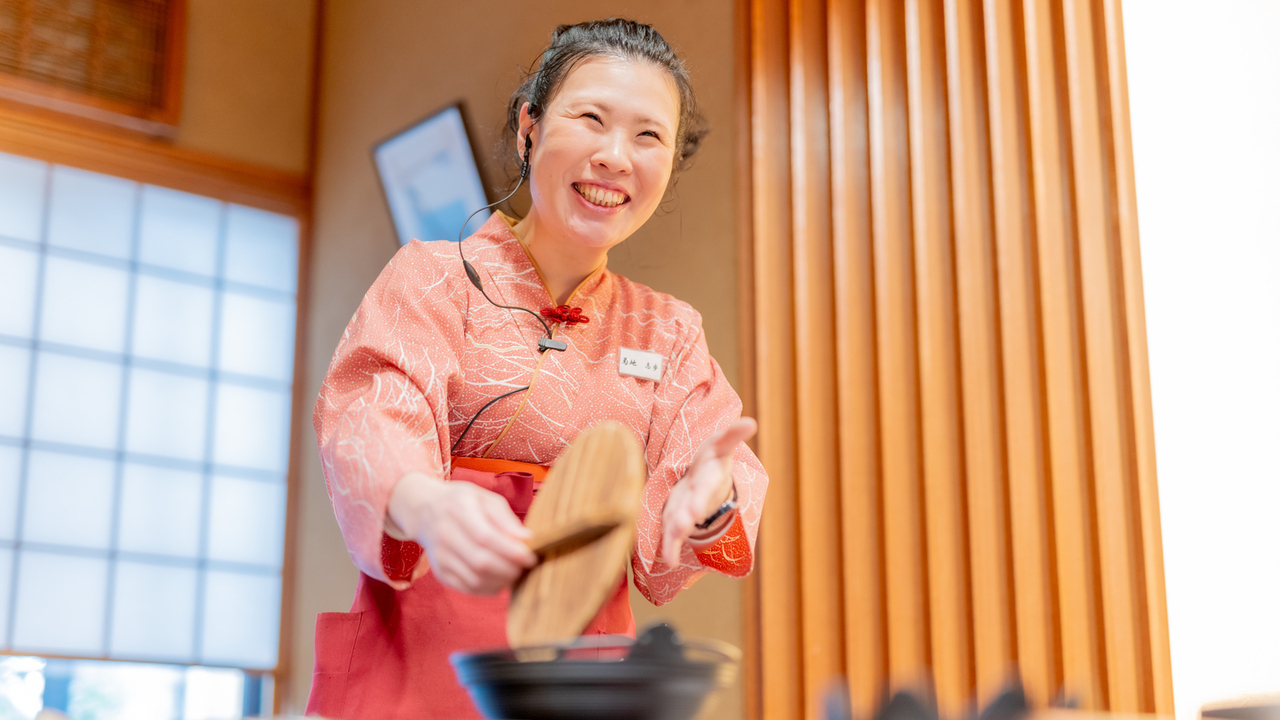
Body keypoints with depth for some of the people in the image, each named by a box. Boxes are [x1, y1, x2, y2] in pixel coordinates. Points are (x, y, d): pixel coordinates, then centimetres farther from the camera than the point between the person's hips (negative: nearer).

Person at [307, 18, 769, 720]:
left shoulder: (670, 332, 11)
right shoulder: (433, 278, -1)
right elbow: (372, 416, -18)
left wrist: (706, 497, -25)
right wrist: (425, 505, -41)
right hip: (425, 659, -3)